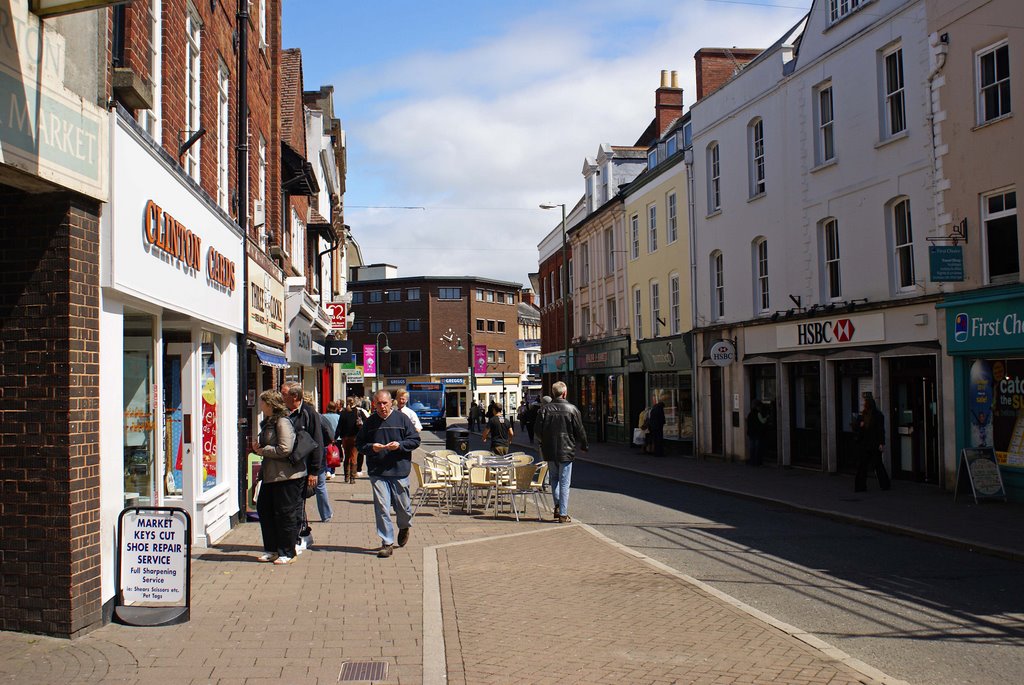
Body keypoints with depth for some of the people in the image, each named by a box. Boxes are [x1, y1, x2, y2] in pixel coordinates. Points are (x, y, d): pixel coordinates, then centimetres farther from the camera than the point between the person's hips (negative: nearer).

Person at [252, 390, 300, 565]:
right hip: (270, 475, 10)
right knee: (264, 509, 12)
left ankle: (287, 553, 9)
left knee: (285, 514, -2)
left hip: (287, 476, -10)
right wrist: (258, 446, 6)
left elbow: (284, 449, -23)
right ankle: (271, 550, 23)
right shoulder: (268, 422, 16)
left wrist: (263, 450, -12)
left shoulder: (282, 422, -15)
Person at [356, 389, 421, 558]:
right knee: (381, 508, -4)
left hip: (399, 470, -1)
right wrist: (371, 447, -10)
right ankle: (387, 543, 3)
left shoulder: (401, 419, 0)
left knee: (403, 506, 9)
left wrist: (400, 445, -14)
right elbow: (359, 443, 10)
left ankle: (404, 528, 41)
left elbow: (415, 440, 2)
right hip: (377, 473, 1)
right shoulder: (369, 422, 5)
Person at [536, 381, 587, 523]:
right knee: (564, 482, 3)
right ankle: (563, 514, 4)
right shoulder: (572, 409, -9)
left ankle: (557, 505, 9)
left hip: (549, 452, 2)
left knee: (554, 478, 20)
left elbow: (538, 431, 0)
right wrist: (584, 446, 14)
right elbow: (580, 431, -3)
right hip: (566, 452, -2)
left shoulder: (544, 409, -3)